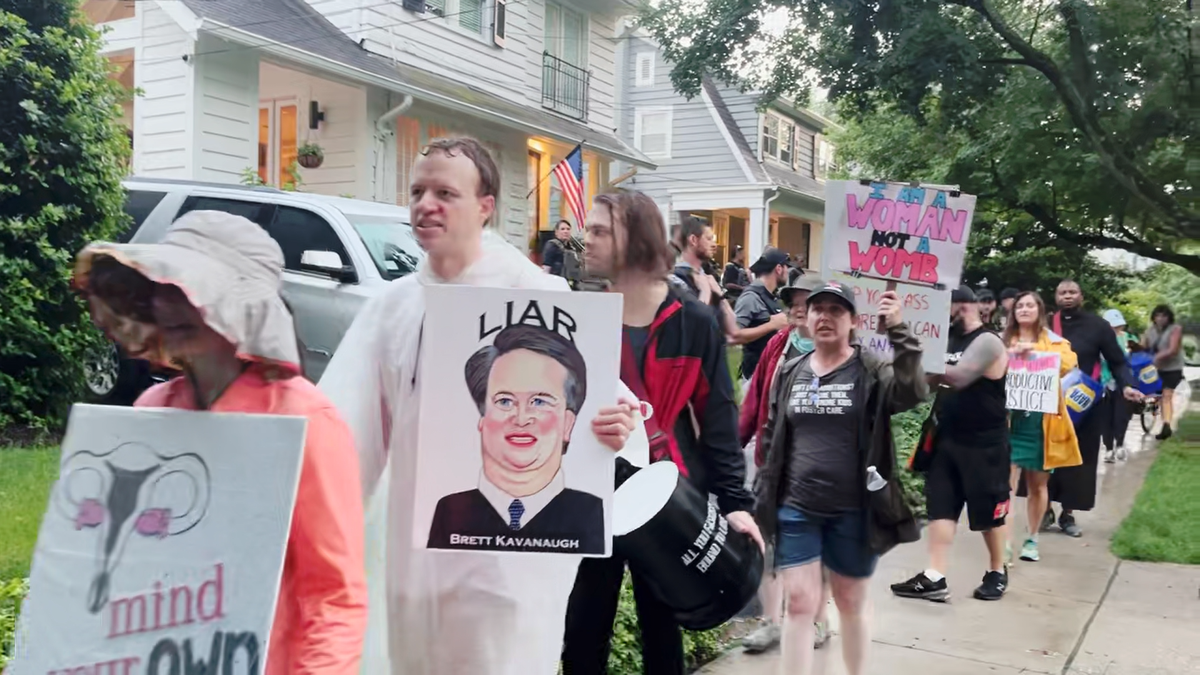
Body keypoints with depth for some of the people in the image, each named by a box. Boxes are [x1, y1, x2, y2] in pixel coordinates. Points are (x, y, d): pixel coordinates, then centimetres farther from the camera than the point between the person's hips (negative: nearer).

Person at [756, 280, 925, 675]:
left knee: (852, 603, 13)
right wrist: (765, 496, 11)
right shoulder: (789, 373, 7)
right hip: (795, 509, 2)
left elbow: (914, 393, -25)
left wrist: (899, 332, -31)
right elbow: (771, 440, 13)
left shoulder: (871, 371, -4)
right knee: (800, 603, 0)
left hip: (853, 512, -2)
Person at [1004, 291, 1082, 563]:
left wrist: (1034, 350, -23)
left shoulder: (1055, 342, 9)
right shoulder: (1003, 341, 11)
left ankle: (1031, 539, 24)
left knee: (1038, 483, 10)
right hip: (1010, 418, -1)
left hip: (1042, 420, 1)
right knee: (1007, 480, -12)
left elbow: (1067, 363, -12)